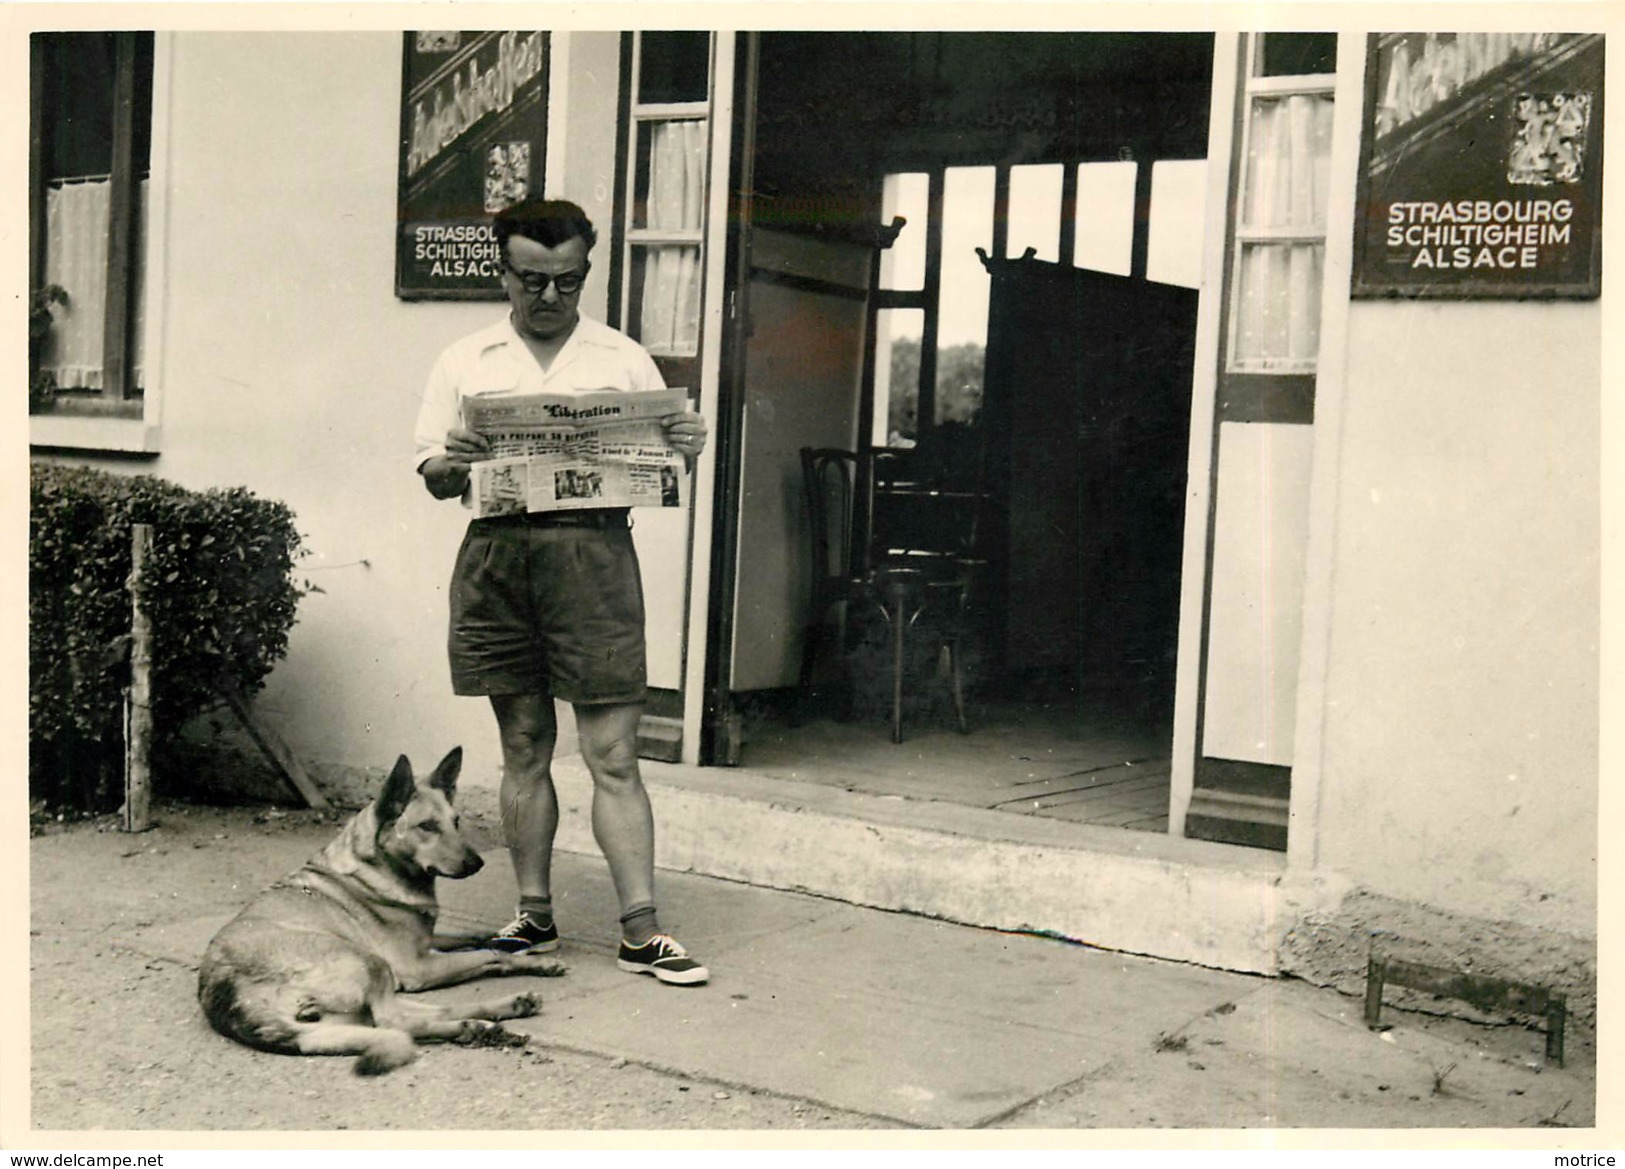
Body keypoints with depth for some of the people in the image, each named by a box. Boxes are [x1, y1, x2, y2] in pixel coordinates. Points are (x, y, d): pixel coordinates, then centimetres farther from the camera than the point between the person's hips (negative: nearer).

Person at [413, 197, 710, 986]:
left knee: (613, 756, -4)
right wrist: (450, 463, -13)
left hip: (593, 553, -1)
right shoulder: (465, 363, 14)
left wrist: (686, 450, -10)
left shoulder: (624, 360, 12)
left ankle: (641, 931, -1)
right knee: (524, 749, 9)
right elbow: (433, 478, 10)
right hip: (498, 556, 2)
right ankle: (534, 916, 18)